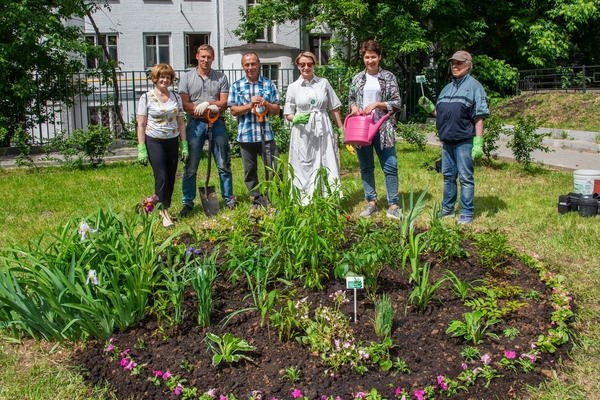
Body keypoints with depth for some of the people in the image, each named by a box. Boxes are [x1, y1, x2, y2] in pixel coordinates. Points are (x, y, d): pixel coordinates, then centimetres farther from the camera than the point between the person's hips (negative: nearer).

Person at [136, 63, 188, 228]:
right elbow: (141, 125, -4)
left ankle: (165, 210, 19)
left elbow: (181, 123, 11)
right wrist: (141, 149, -9)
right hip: (154, 142, -4)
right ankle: (164, 213, 0)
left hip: (172, 142, 4)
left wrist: (184, 145, 5)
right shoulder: (146, 98, -3)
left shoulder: (176, 97, 8)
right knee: (161, 177, -9)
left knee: (171, 178, 6)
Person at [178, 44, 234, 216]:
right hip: (195, 124, -1)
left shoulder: (221, 77, 7)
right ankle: (187, 202, 11)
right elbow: (185, 104, -4)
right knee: (191, 166, 1)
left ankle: (229, 198, 19)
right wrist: (211, 109, -12)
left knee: (224, 164, 6)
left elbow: (224, 103, 0)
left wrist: (207, 103, -16)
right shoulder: (187, 77, 5)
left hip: (217, 123, 1)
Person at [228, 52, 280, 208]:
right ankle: (258, 201, 20)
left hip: (266, 135, 0)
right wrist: (250, 105, -14)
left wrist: (265, 103, -13)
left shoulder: (269, 84, 7)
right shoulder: (236, 86, 6)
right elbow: (233, 110, 0)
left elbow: (277, 110, 6)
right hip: (246, 135, 1)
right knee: (250, 171, 8)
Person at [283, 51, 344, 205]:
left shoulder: (324, 83, 6)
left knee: (327, 166, 0)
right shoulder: (293, 87, 3)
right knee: (305, 167, 0)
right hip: (303, 132, -1)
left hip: (323, 130, 1)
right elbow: (288, 114, 5)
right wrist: (296, 119, -16)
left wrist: (341, 128, 9)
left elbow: (334, 108, 11)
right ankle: (306, 202, 8)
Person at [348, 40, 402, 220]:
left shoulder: (388, 77, 0)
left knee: (390, 166, -4)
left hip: (382, 128, -3)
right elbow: (351, 99, 17)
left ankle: (393, 205, 3)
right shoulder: (357, 78, 8)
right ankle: (371, 202, 19)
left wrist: (376, 104, -13)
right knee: (366, 167, 9)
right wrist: (354, 107, -5)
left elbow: (397, 103, -2)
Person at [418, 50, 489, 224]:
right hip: (447, 140, 7)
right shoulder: (447, 88, 16)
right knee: (448, 175, 14)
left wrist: (478, 143, -15)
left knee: (465, 177, -1)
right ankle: (447, 208, 25)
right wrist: (429, 107, 2)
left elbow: (479, 118, -10)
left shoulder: (474, 86, -4)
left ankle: (466, 213, 7)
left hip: (464, 141, -7)